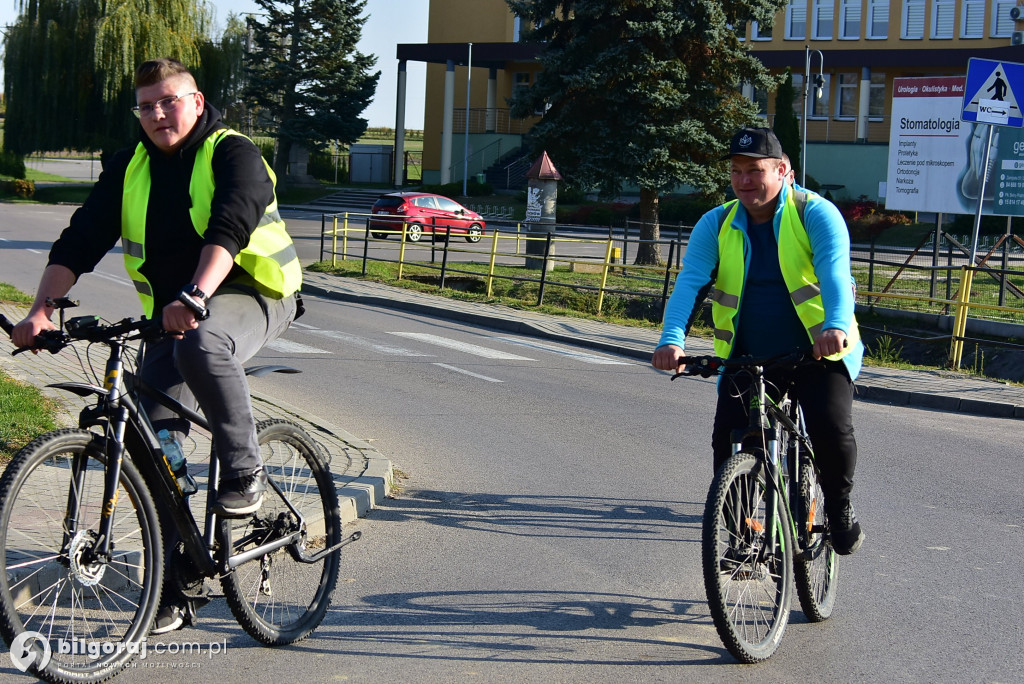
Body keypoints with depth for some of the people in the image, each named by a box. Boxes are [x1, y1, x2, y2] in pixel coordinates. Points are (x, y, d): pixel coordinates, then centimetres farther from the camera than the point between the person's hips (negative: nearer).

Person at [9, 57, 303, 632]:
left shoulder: (234, 154, -8)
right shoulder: (130, 170, 7)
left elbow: (229, 230, -26)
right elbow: (79, 242, -1)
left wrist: (194, 297, -43)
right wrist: (41, 308, -17)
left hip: (253, 295, -5)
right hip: (173, 315, 6)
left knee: (201, 344, -40)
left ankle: (245, 470, -19)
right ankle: (170, 591, 5)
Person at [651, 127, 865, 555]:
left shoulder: (815, 213, -8)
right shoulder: (716, 225, 1)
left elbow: (834, 271, -24)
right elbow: (690, 282, -13)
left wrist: (837, 325, -45)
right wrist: (673, 339, -32)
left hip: (819, 352, -3)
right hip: (747, 357, 3)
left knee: (831, 430, -22)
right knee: (727, 440, -14)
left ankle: (839, 507, 8)